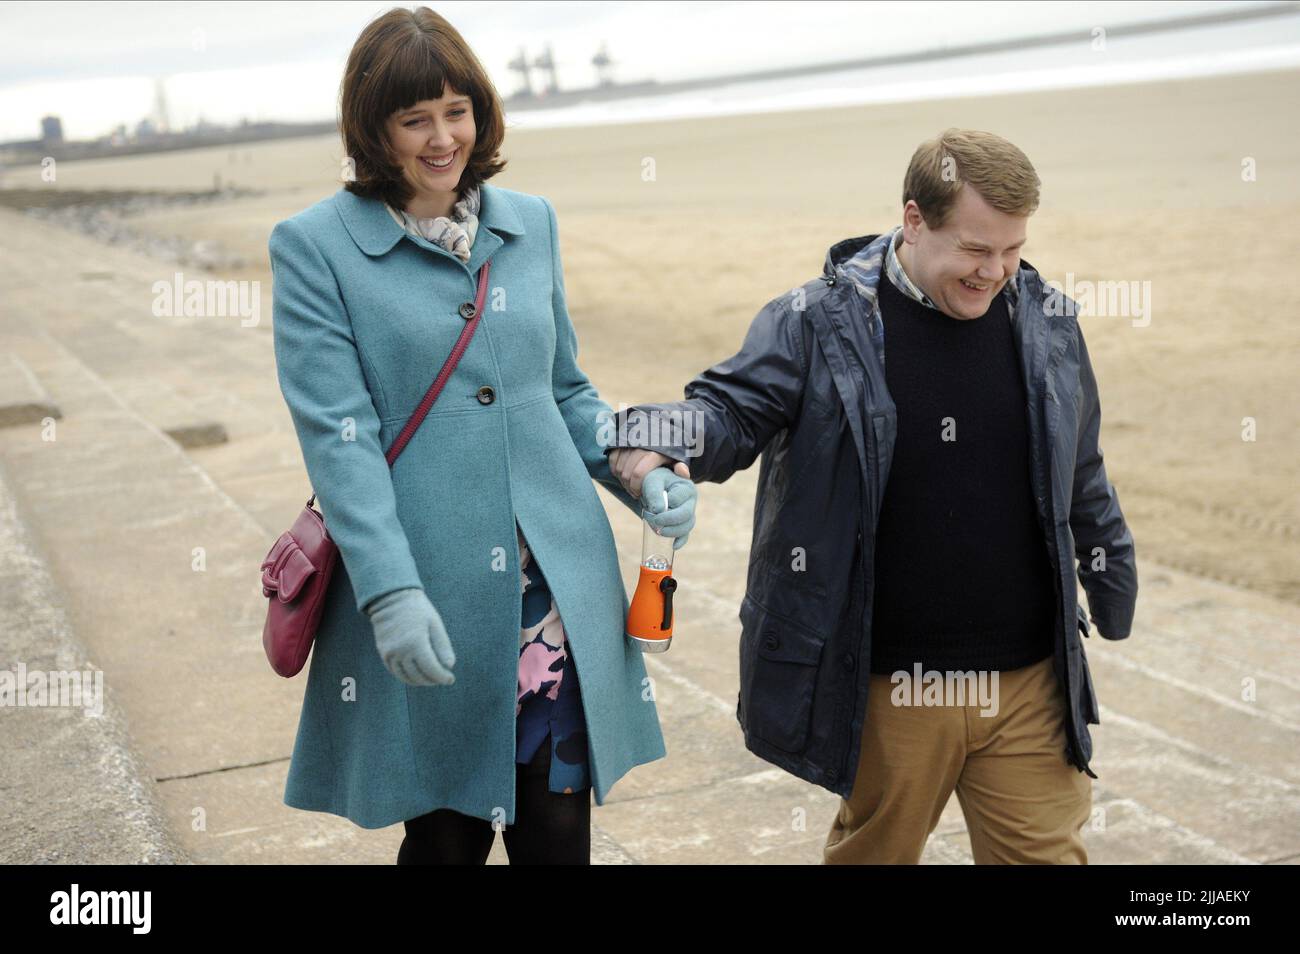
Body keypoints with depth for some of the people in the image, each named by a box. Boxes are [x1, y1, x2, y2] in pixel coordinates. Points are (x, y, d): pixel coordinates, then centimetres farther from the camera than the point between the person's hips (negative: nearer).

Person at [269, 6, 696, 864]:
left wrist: (645, 477, 2)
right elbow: (337, 432, -10)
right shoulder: (316, 246, -2)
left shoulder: (532, 223, 12)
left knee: (558, 826, 8)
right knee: (448, 833, 9)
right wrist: (390, 591, -19)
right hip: (429, 597, -3)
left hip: (559, 581, 4)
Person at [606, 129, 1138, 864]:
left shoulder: (1048, 324, 3)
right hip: (887, 686, -2)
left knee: (1048, 853, 11)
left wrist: (1113, 596, 21)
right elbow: (733, 411, -8)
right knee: (873, 851, 18)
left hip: (1030, 684, 3)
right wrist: (661, 433, -31)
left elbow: (1083, 481, 13)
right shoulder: (819, 323, -9)